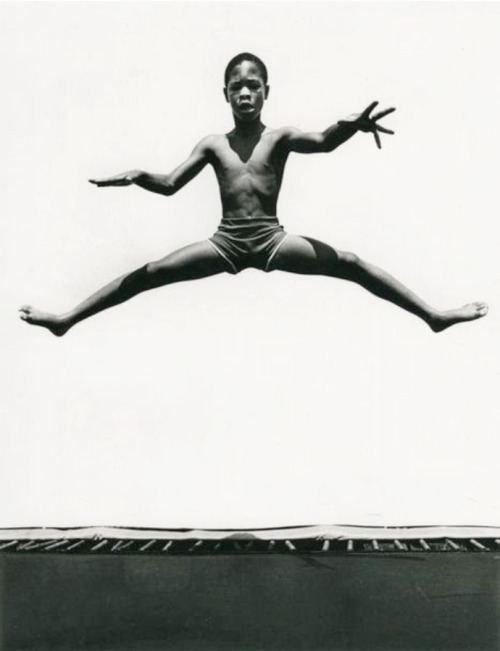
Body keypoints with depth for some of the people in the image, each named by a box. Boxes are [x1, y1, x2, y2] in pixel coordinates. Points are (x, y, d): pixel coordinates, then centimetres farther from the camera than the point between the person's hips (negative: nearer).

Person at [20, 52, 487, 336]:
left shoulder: (280, 137, 2)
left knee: (349, 264, -13)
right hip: (226, 243, 1)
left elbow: (322, 142, -18)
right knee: (149, 273, -6)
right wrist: (138, 177, -18)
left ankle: (433, 316, -9)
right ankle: (67, 320, -1)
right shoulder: (213, 144, 8)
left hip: (272, 240, -1)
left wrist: (352, 125, -41)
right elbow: (171, 185, 3)